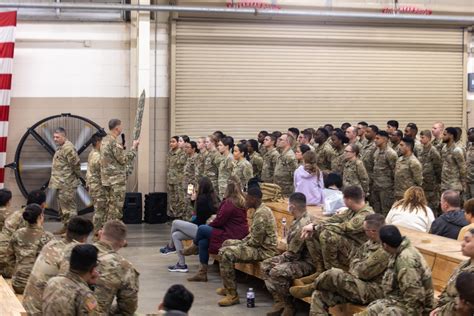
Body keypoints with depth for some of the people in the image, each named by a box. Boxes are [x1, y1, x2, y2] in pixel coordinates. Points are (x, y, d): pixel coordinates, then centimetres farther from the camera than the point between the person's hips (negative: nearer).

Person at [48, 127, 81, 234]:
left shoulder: (68, 148, -18)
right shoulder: (60, 147, 15)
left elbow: (76, 163, -21)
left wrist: (77, 176, -8)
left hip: (67, 184, -11)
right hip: (61, 184, 11)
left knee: (69, 206, -7)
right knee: (62, 206, 16)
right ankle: (65, 226, 24)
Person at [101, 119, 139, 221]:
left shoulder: (105, 140, 12)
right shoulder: (113, 143, -18)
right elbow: (124, 159, -16)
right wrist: (134, 148, -7)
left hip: (108, 179, 10)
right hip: (117, 179, -10)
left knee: (111, 206, 15)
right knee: (116, 207, -5)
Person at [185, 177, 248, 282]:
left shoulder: (229, 203, -20)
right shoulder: (241, 201, 9)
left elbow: (219, 221, -14)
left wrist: (209, 225, 6)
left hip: (231, 236, -10)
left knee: (202, 229, -8)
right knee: (203, 241, 6)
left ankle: (193, 248, 23)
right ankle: (202, 273, 7)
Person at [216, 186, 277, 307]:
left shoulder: (260, 214, -22)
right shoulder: (261, 209, 11)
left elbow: (256, 241, -23)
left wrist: (241, 246, -8)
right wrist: (241, 242, 8)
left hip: (264, 251, -11)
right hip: (260, 245, 11)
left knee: (226, 253, -22)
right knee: (227, 243, 22)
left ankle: (232, 295, -18)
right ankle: (228, 286, 24)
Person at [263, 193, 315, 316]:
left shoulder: (302, 226, -27)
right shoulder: (304, 219, 5)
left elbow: (292, 254, -22)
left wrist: (278, 260, -5)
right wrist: (279, 258, 6)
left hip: (307, 262, -11)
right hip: (299, 257, 11)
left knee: (276, 272, -29)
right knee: (266, 265, 8)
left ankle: (289, 306, -8)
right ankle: (279, 301, 5)